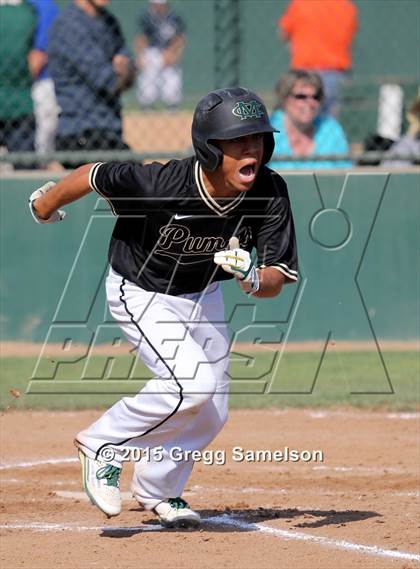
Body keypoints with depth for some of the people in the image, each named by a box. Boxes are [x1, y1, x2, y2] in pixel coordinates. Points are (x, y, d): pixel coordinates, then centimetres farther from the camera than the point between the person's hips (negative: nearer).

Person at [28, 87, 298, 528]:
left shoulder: (269, 193, -24)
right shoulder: (160, 185, -36)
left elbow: (276, 282, -21)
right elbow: (94, 176, -19)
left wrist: (251, 278, -45)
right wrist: (47, 202, 1)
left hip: (203, 294, 6)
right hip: (140, 293, -5)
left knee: (210, 415, 9)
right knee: (193, 384, -25)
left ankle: (157, 488, 36)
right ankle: (104, 445, -3)